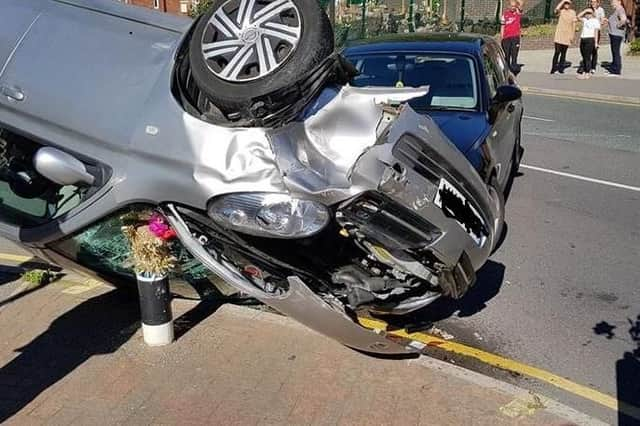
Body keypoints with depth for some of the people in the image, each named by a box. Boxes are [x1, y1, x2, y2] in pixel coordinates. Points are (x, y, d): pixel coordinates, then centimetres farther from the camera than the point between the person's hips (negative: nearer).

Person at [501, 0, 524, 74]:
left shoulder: (518, 12, 5)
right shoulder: (505, 14, 6)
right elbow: (502, 27, 7)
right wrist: (502, 38, 2)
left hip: (515, 37, -1)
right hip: (507, 37, 1)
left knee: (514, 54, -5)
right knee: (507, 55, 9)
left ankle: (514, 68, -3)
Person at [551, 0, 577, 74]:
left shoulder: (573, 12, 7)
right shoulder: (561, 11, 3)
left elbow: (573, 24, 8)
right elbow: (556, 9, -22)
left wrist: (572, 36, 3)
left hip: (567, 35, 2)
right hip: (559, 34, -2)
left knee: (563, 53, 6)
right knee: (557, 52, -9)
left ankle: (561, 68, 12)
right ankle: (554, 68, -2)